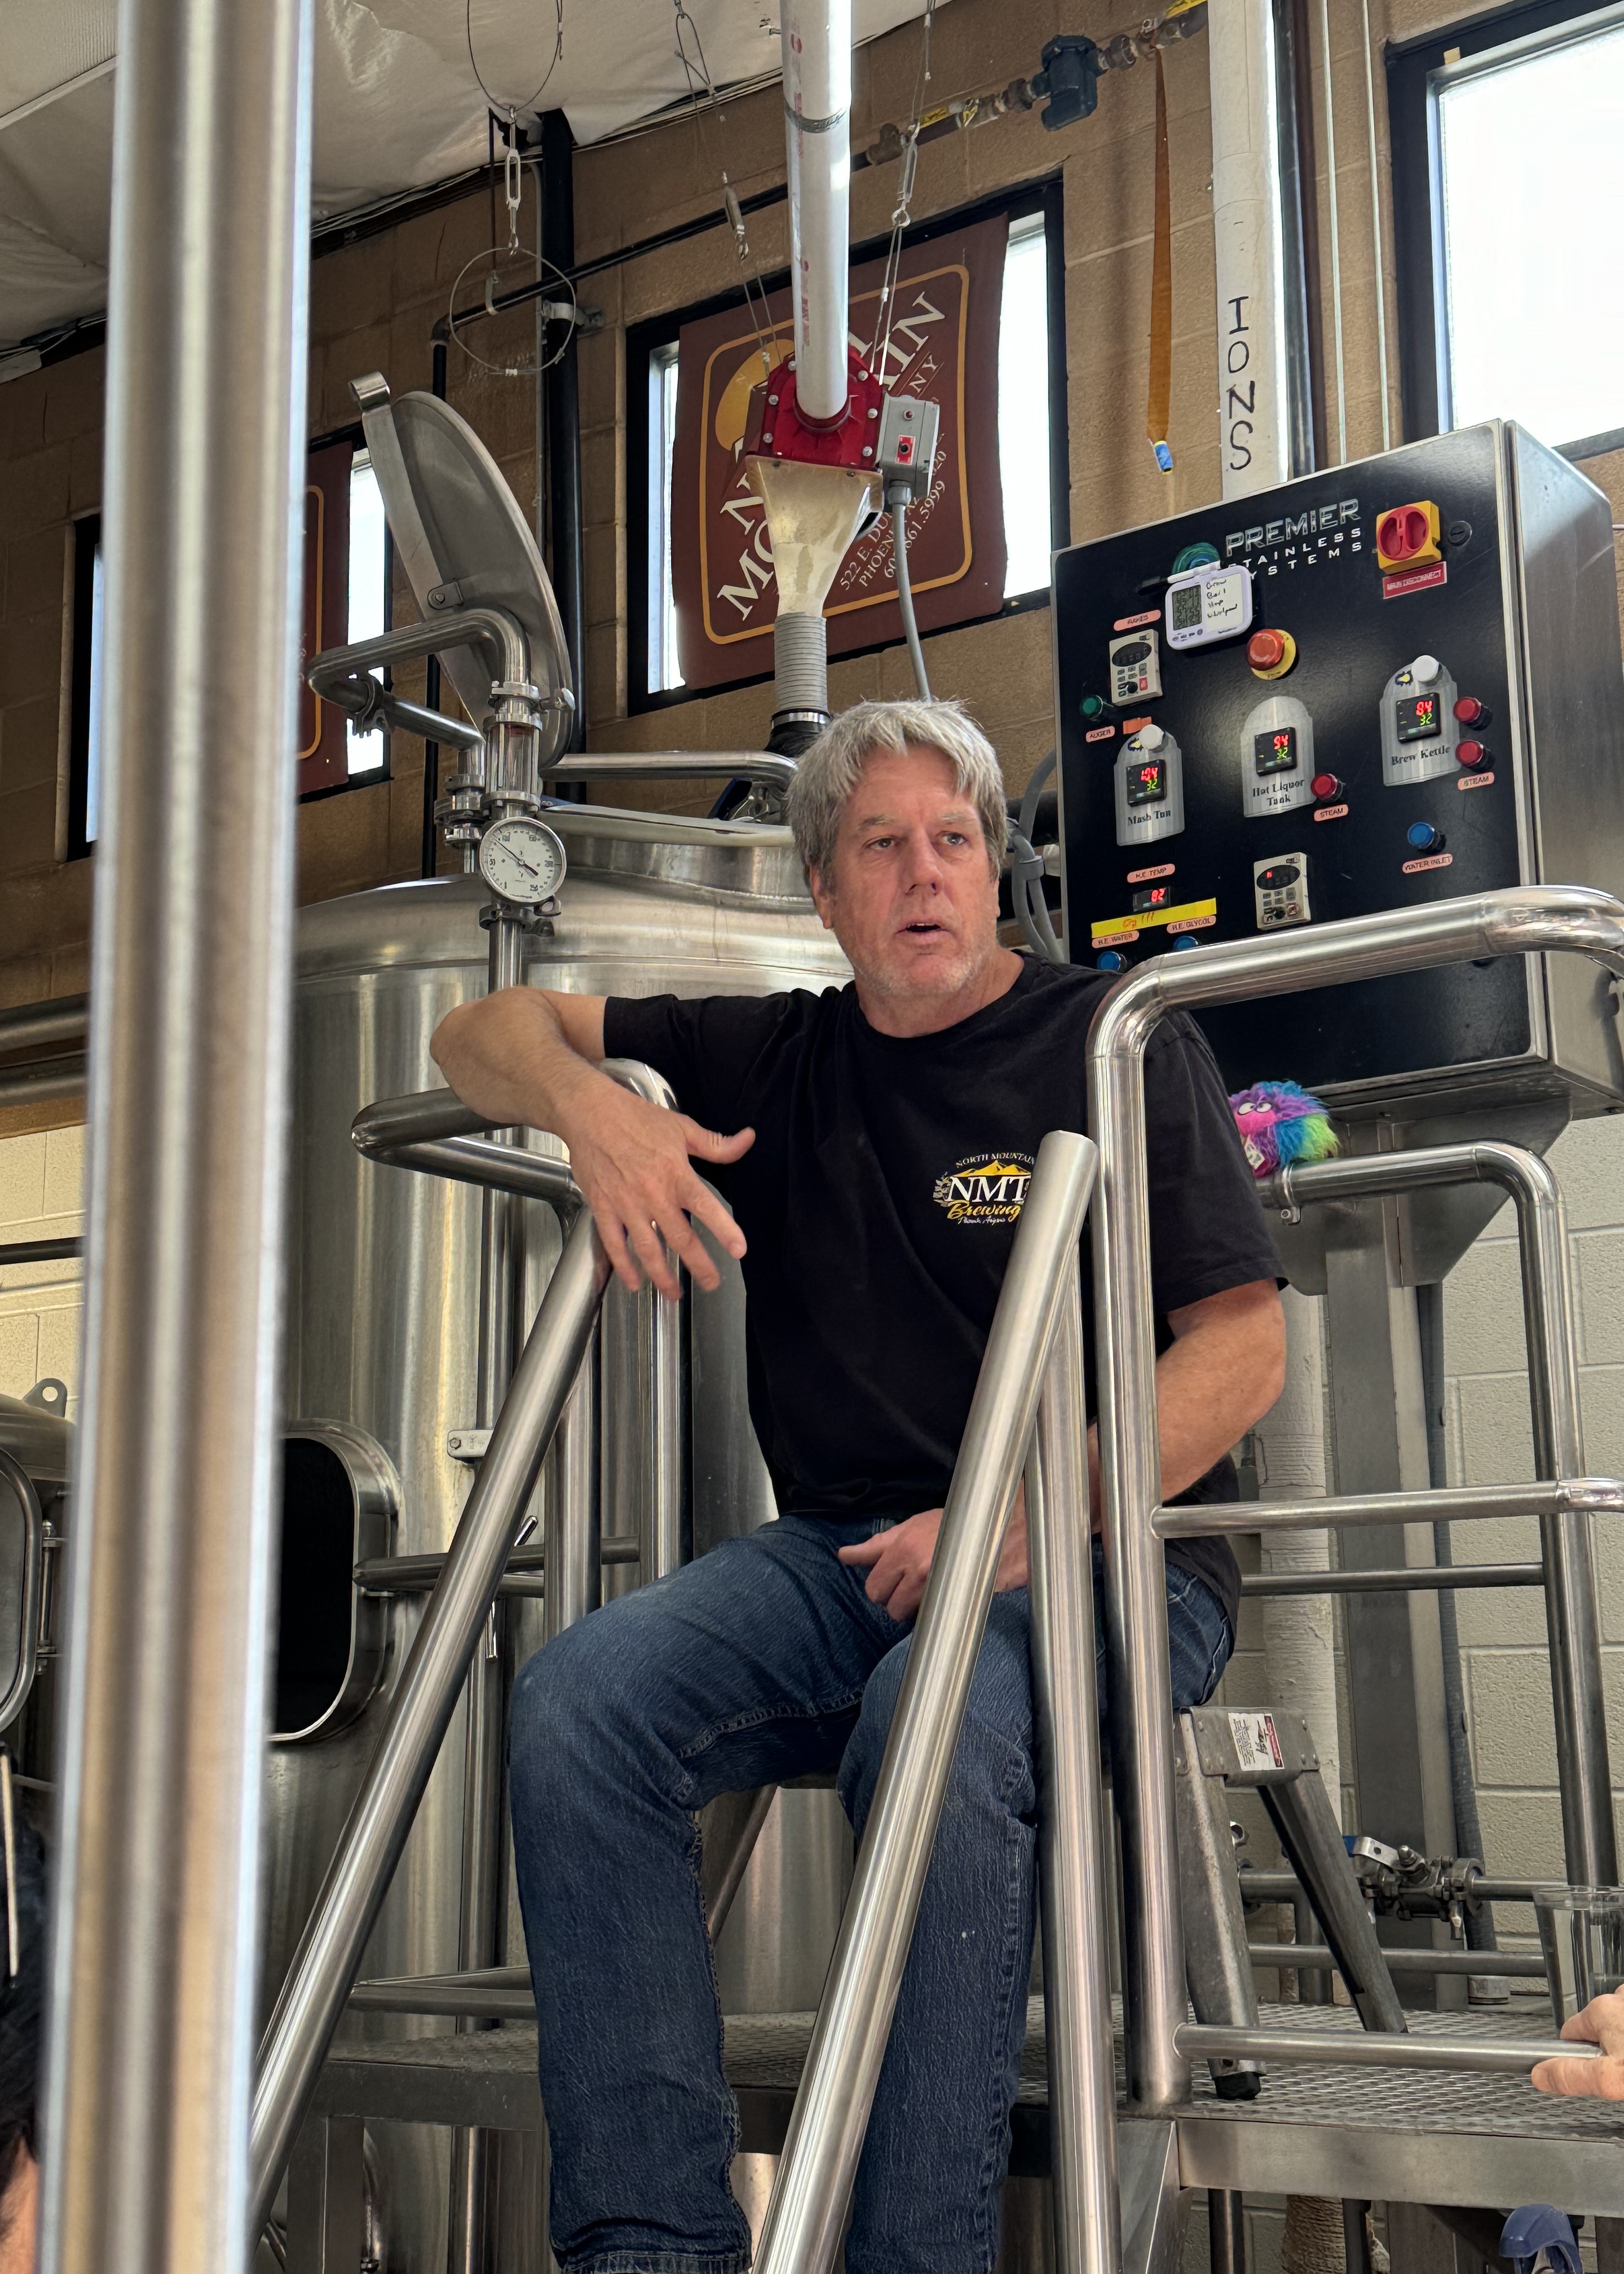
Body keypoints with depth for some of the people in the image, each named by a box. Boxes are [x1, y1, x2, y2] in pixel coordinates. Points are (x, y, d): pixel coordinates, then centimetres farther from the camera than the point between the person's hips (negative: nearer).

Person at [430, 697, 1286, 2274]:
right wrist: (583, 1100, -6)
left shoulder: (1123, 1051, 5)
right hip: (842, 1553, 4)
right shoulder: (774, 1060, 16)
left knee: (939, 1722, -38)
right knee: (581, 1698, -24)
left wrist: (1029, 1512, -18)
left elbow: (1242, 1350, -4)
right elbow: (482, 1035, 19)